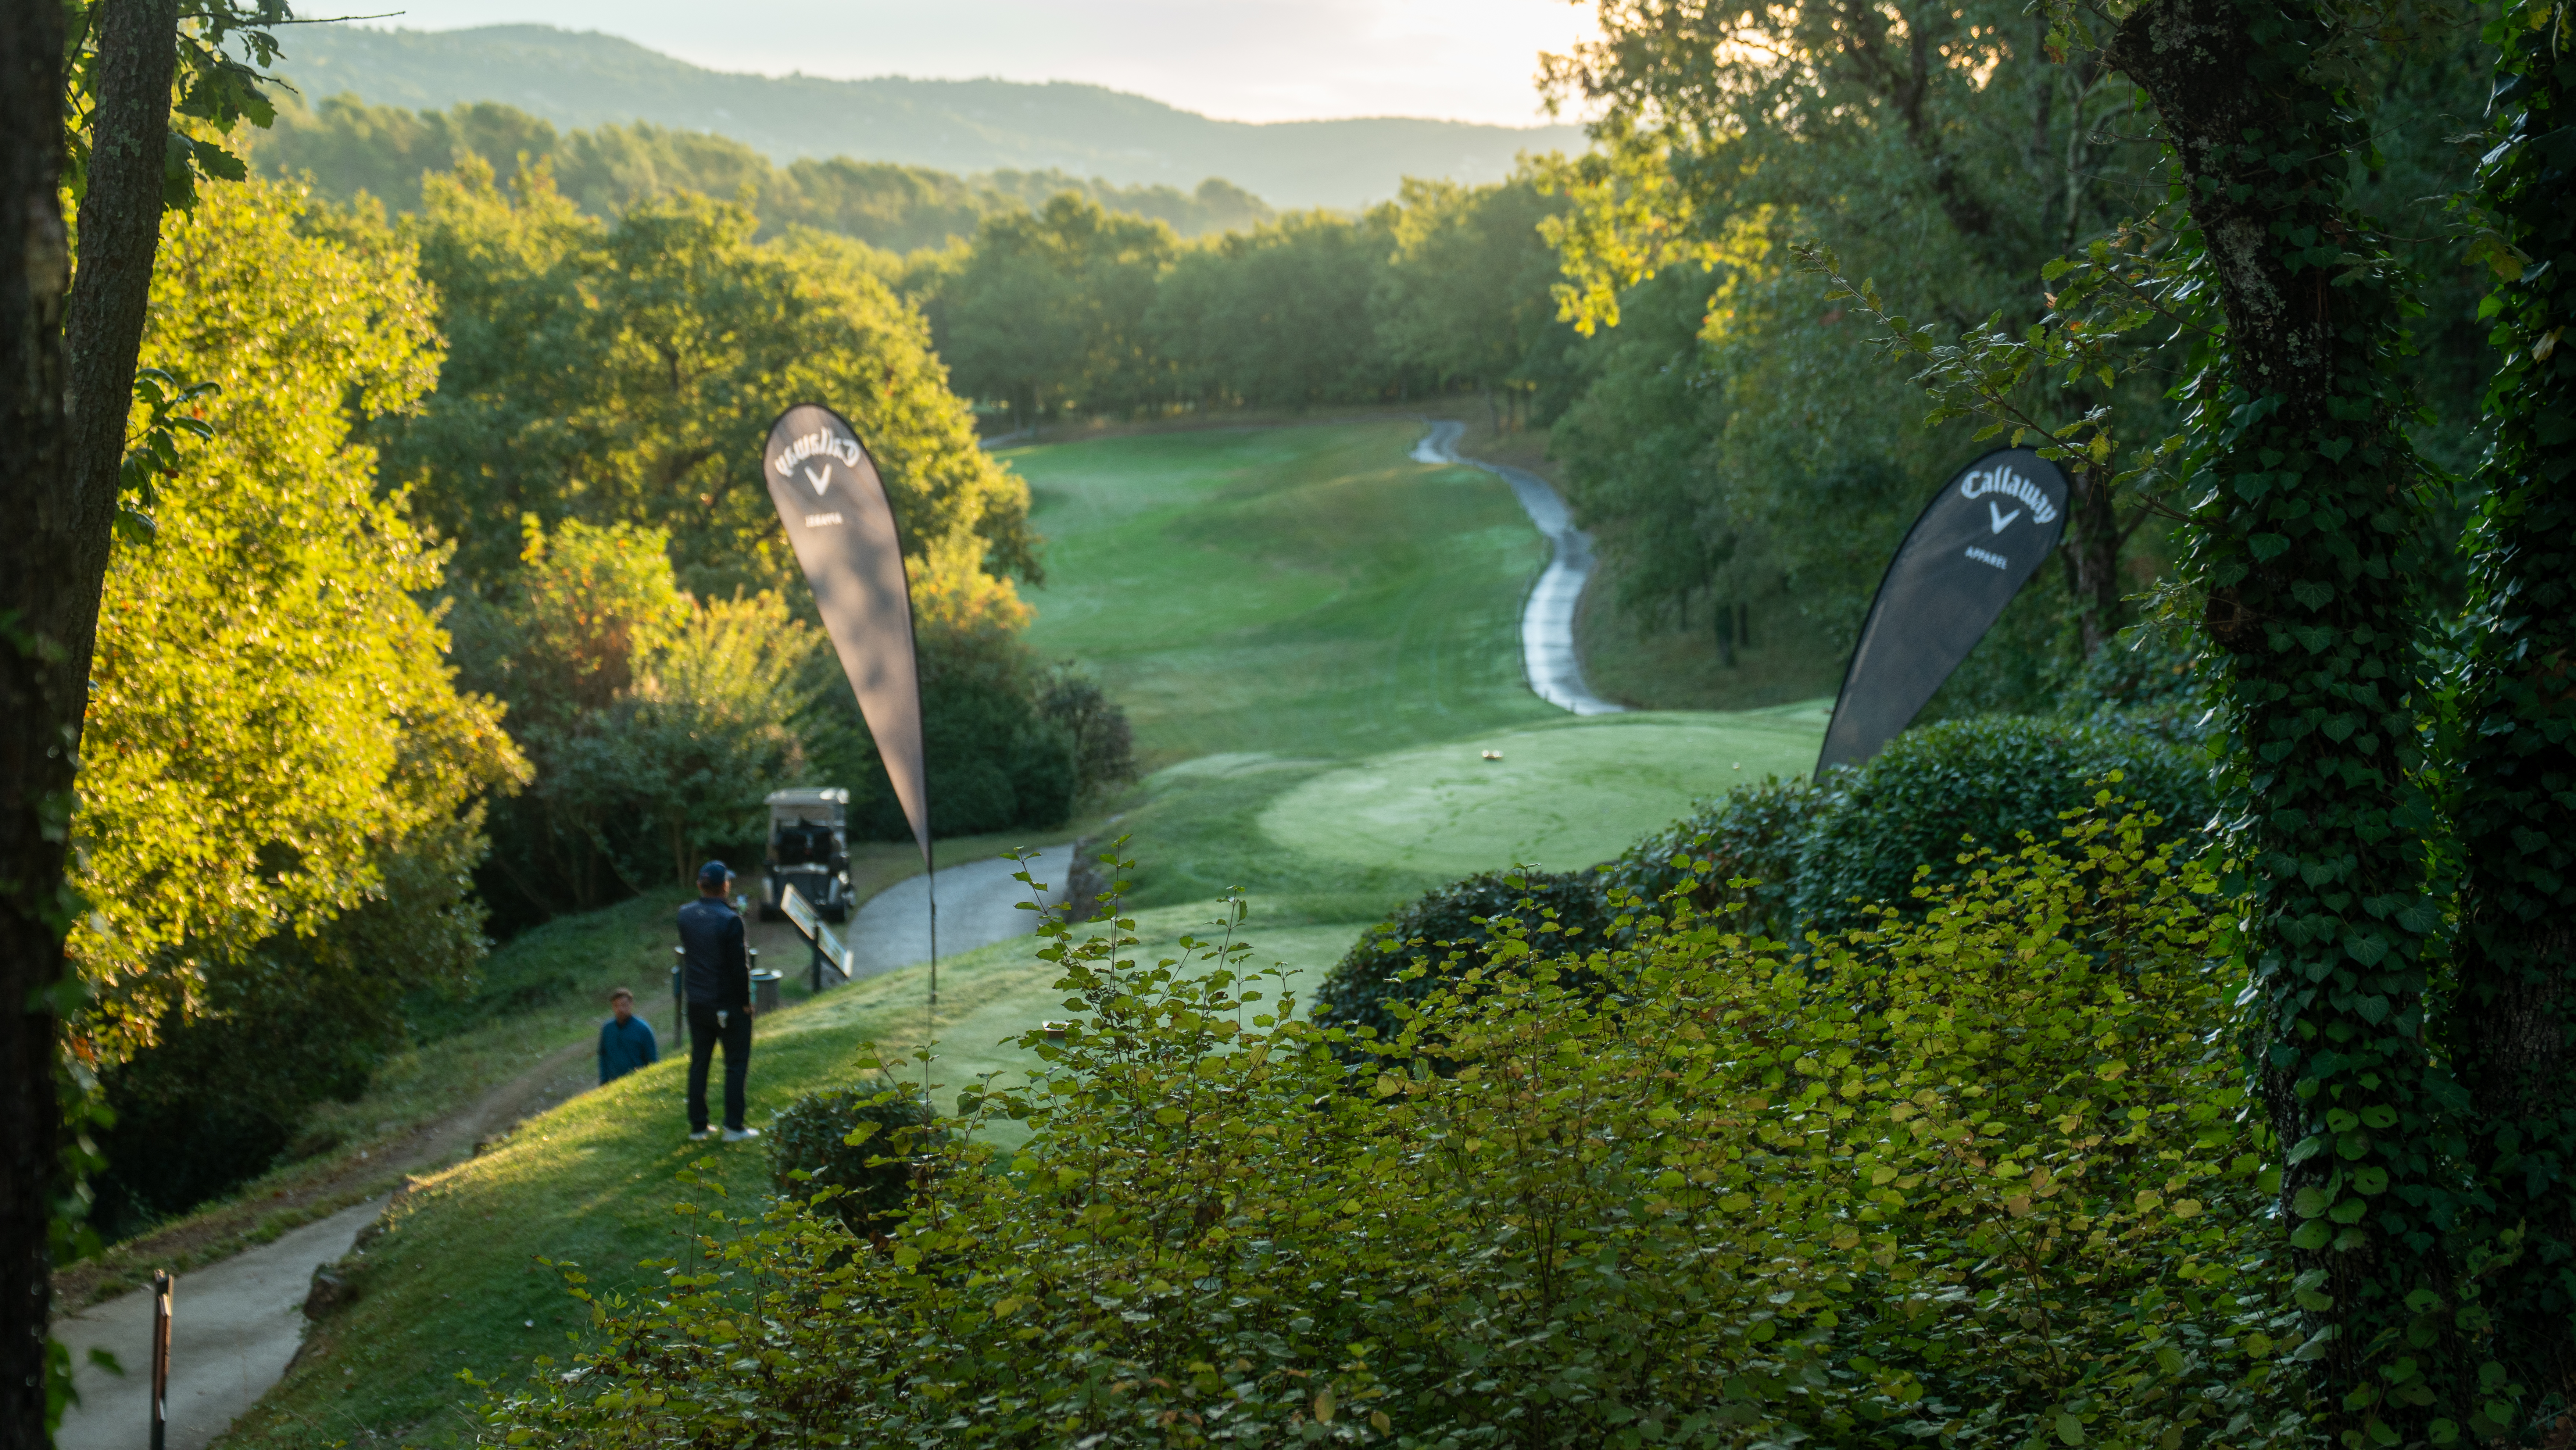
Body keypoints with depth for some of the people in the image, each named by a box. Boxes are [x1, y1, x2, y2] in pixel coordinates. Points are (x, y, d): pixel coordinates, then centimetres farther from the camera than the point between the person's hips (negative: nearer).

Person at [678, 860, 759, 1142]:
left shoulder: (685, 915, 0)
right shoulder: (730, 920, -20)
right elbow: (739, 966, -17)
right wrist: (746, 1001, -8)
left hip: (697, 1002, 6)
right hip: (728, 1003, -6)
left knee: (699, 1063, 14)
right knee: (736, 1064, 4)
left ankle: (698, 1126, 17)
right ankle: (733, 1127, 3)